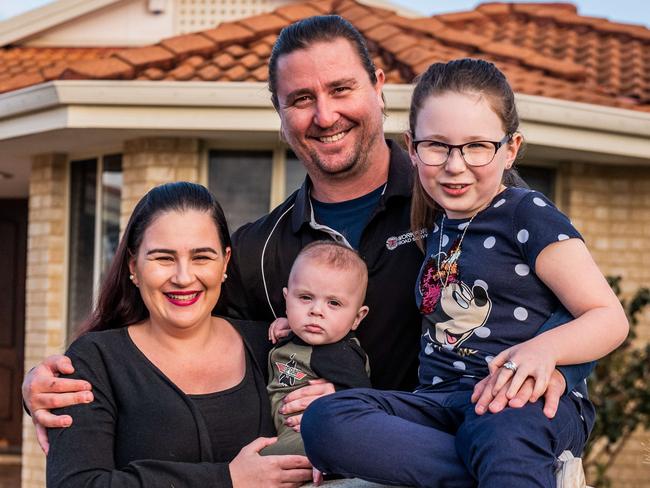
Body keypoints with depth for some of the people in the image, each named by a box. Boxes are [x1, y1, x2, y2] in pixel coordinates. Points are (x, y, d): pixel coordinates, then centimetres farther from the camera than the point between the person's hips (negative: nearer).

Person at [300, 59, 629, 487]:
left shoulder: (528, 215, 2)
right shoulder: (438, 224, 21)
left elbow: (611, 318, -1)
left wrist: (543, 348, -22)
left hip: (524, 403, -8)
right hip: (442, 400, 8)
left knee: (503, 431, -47)